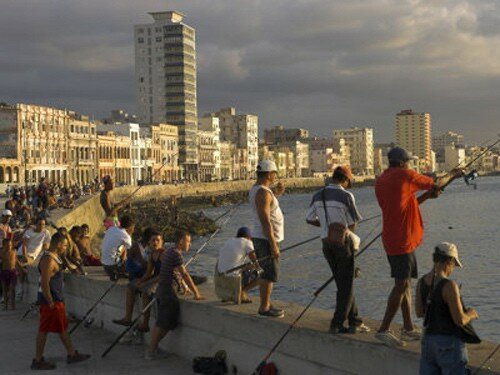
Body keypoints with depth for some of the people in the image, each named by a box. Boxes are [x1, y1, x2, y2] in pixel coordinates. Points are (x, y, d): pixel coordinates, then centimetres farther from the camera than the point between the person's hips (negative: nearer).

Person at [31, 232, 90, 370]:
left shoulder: (54, 257, 11)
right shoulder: (49, 260, -22)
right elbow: (44, 284, -27)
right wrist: (50, 303, -22)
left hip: (56, 299, 10)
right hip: (50, 301, -10)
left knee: (63, 328, 17)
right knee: (44, 330, -1)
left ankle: (72, 354, 27)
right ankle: (38, 361, 7)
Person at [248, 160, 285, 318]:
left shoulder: (255, 189, 10)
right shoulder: (263, 193, -21)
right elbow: (265, 221, -25)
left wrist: (277, 194, 16)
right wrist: (273, 245, -24)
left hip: (259, 238, 10)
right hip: (267, 240, -10)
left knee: (266, 274, 16)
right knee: (269, 275, -3)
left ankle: (266, 304, 23)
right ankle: (264, 308, 3)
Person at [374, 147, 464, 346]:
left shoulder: (380, 181, 13)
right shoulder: (405, 175, -9)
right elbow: (436, 184, 3)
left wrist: (426, 196, 19)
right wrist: (452, 175, 21)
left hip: (391, 239, 9)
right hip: (402, 240, -9)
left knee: (405, 283, 14)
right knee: (402, 284, -7)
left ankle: (409, 329, 18)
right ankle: (383, 330, -8)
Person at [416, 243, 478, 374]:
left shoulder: (421, 282, 1)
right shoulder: (449, 286, -21)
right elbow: (460, 321, -20)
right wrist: (470, 314, 0)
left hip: (429, 339, 7)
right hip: (450, 342, -7)